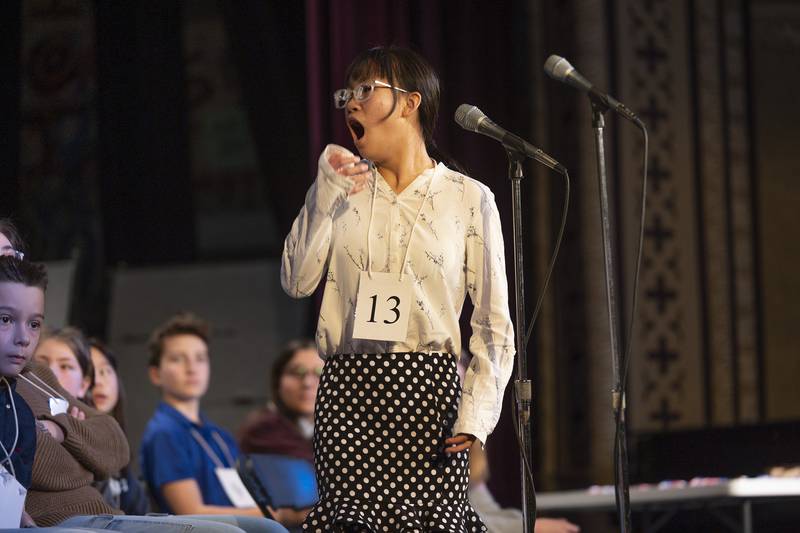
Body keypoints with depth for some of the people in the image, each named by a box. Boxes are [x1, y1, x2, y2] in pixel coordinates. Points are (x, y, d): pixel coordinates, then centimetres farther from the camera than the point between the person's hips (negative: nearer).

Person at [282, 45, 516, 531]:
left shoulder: (468, 198, 4)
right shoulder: (345, 191, 14)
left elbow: (493, 321, 1)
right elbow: (297, 281, 3)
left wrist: (476, 411, -10)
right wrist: (325, 195, -3)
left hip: (428, 387, -2)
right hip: (348, 387, 2)